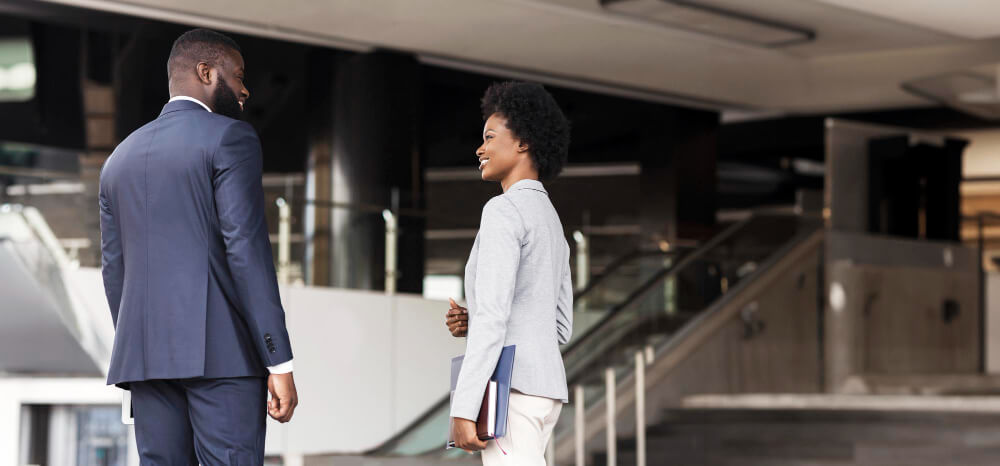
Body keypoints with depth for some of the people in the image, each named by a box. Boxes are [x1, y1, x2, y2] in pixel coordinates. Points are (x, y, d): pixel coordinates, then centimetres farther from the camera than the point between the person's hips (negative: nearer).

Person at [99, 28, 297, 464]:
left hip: (144, 357, 6)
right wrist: (279, 362, -13)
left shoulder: (119, 158, 19)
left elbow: (114, 269, 18)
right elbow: (246, 249, -11)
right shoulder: (229, 138, -2)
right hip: (221, 350, -6)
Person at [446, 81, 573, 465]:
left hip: (510, 389, -10)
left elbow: (493, 316, -19)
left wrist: (463, 409, -21)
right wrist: (469, 325, 11)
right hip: (546, 387, 10)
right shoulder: (551, 223, 22)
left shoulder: (504, 211, -9)